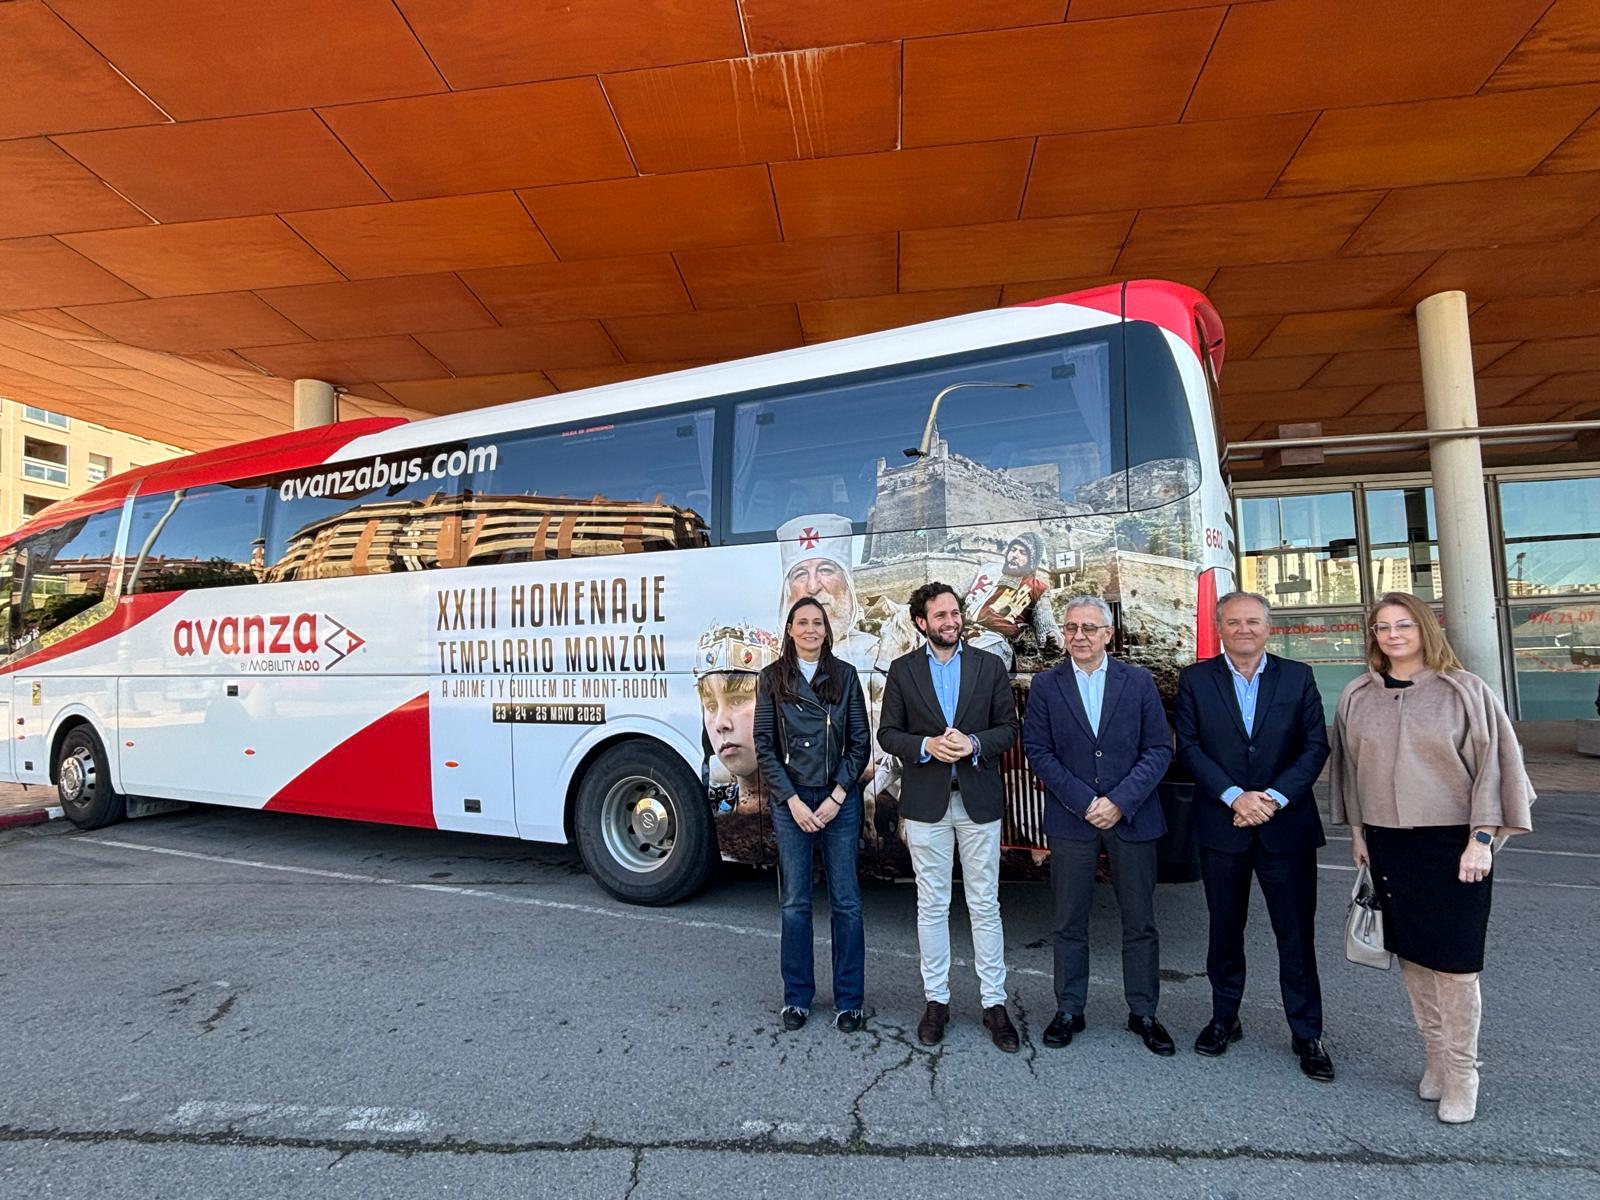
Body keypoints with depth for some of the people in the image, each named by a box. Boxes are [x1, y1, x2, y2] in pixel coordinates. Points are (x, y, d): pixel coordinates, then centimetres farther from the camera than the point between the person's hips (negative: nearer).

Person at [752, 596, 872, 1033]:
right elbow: (765, 746, -1)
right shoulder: (773, 678, 1)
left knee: (846, 902, 5)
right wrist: (794, 801, -8)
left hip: (840, 799, 0)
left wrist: (835, 797, -8)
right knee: (795, 903, 7)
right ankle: (797, 997, 23)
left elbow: (860, 743, 1)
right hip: (790, 801, 0)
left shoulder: (845, 675, 2)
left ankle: (848, 1000, 20)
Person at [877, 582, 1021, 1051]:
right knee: (932, 905, 10)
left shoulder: (990, 666, 3)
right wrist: (926, 746, -16)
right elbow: (888, 733, 2)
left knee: (985, 906, 8)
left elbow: (1008, 727, 3)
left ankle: (994, 1003, 20)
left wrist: (973, 743, -16)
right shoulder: (902, 670, 2)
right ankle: (936, 999, 23)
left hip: (979, 799, 0)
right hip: (925, 802, 0)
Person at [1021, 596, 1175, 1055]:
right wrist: (1084, 802, -12)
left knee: (1140, 921, 10)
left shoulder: (1139, 681, 2)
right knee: (1070, 922, 9)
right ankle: (1069, 1011, 23)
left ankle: (1143, 1013, 27)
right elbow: (1038, 752, -2)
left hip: (1132, 819, 1)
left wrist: (1120, 801, -12)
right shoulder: (1045, 685, 1)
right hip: (1070, 820, 0)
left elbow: (1159, 749, -1)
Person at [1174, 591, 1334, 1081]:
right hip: (1222, 826, 0)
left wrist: (1274, 797, -13)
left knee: (1297, 934, 6)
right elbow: (1189, 747, -5)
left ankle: (1307, 1035, 22)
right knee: (1225, 930, 13)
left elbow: (1316, 746, -2)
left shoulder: (1297, 677, 3)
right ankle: (1224, 1018, 29)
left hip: (1286, 825, 0)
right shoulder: (1195, 679, 0)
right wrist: (1235, 796, -15)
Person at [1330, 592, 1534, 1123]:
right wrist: (1358, 830, 12)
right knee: (1411, 955, 11)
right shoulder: (1357, 697, 5)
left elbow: (1493, 762, -5)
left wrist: (1482, 838, -10)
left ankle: (1462, 1073, 18)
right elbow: (1350, 765, 12)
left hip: (1450, 843, -3)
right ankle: (1436, 1058, 27)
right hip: (1388, 843, 3)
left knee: (1452, 960, 1)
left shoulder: (1464, 690, -5)